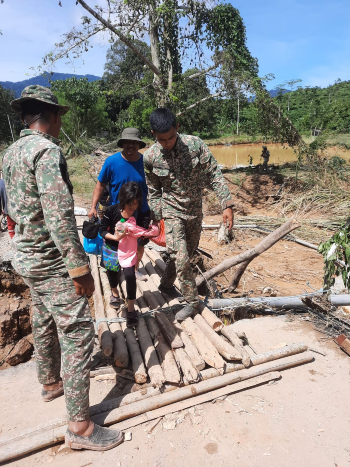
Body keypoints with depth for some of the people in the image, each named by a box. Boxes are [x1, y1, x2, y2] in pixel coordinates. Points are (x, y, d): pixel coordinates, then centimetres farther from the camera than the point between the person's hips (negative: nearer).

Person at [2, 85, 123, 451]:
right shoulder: (47, 151, -20)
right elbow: (60, 215, -27)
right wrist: (79, 267, -25)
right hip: (51, 262, -10)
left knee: (45, 323, 23)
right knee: (77, 332, -3)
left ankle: (50, 383, 44)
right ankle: (79, 427, 7)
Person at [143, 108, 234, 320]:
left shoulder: (196, 144, -14)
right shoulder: (150, 157, -12)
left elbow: (214, 175, -10)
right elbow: (154, 191, 1)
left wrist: (227, 204, -17)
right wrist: (158, 218, 1)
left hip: (195, 211, 2)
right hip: (172, 213, -2)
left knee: (186, 255, 16)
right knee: (181, 259, -13)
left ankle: (166, 285, 41)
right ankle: (192, 301, 7)